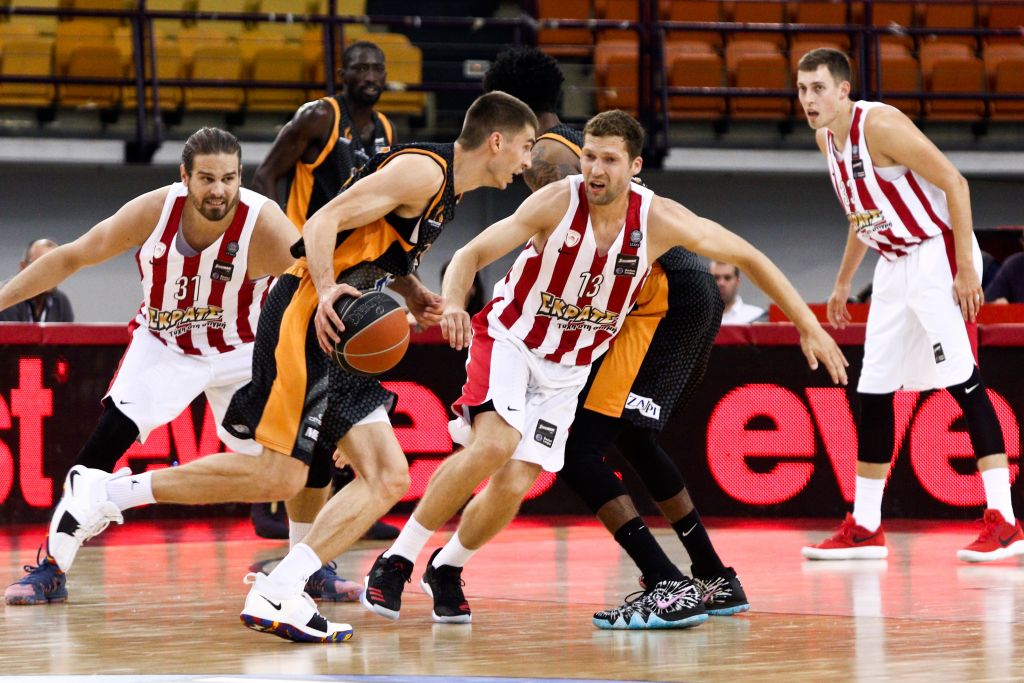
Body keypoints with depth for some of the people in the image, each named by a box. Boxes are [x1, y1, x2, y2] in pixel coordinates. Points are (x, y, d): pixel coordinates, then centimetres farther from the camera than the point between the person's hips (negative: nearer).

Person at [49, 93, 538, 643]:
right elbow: (324, 222, -18)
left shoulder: (449, 189, 19)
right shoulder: (424, 170, -11)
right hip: (306, 323, -10)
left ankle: (277, 594, -14)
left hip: (342, 335, 10)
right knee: (278, 477, -12)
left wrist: (414, 296, 12)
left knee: (389, 480, -4)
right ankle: (103, 493, -2)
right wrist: (326, 291, -34)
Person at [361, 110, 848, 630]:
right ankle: (396, 561, -15)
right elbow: (470, 255, -21)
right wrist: (453, 305, -43)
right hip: (509, 339, -3)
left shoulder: (659, 220, -15)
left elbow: (748, 257, -4)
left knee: (513, 486, -7)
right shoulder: (557, 203, -21)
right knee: (495, 444, -28)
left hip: (568, 370, 3)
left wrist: (808, 325, -4)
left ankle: (446, 567, 22)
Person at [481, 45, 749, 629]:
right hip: (698, 294, 10)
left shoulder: (548, 154, -3)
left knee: (578, 448, -10)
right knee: (633, 438, 28)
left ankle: (669, 587, -18)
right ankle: (716, 581, 30)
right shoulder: (587, 145, 26)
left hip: (663, 299, -10)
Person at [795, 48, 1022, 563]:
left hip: (937, 256, -9)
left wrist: (966, 269, -23)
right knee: (873, 391, 8)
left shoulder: (880, 125, -20)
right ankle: (864, 528, 14)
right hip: (894, 266, 9)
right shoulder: (826, 138, 7)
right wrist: (843, 281, 22)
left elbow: (954, 183, -20)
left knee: (964, 382, -13)